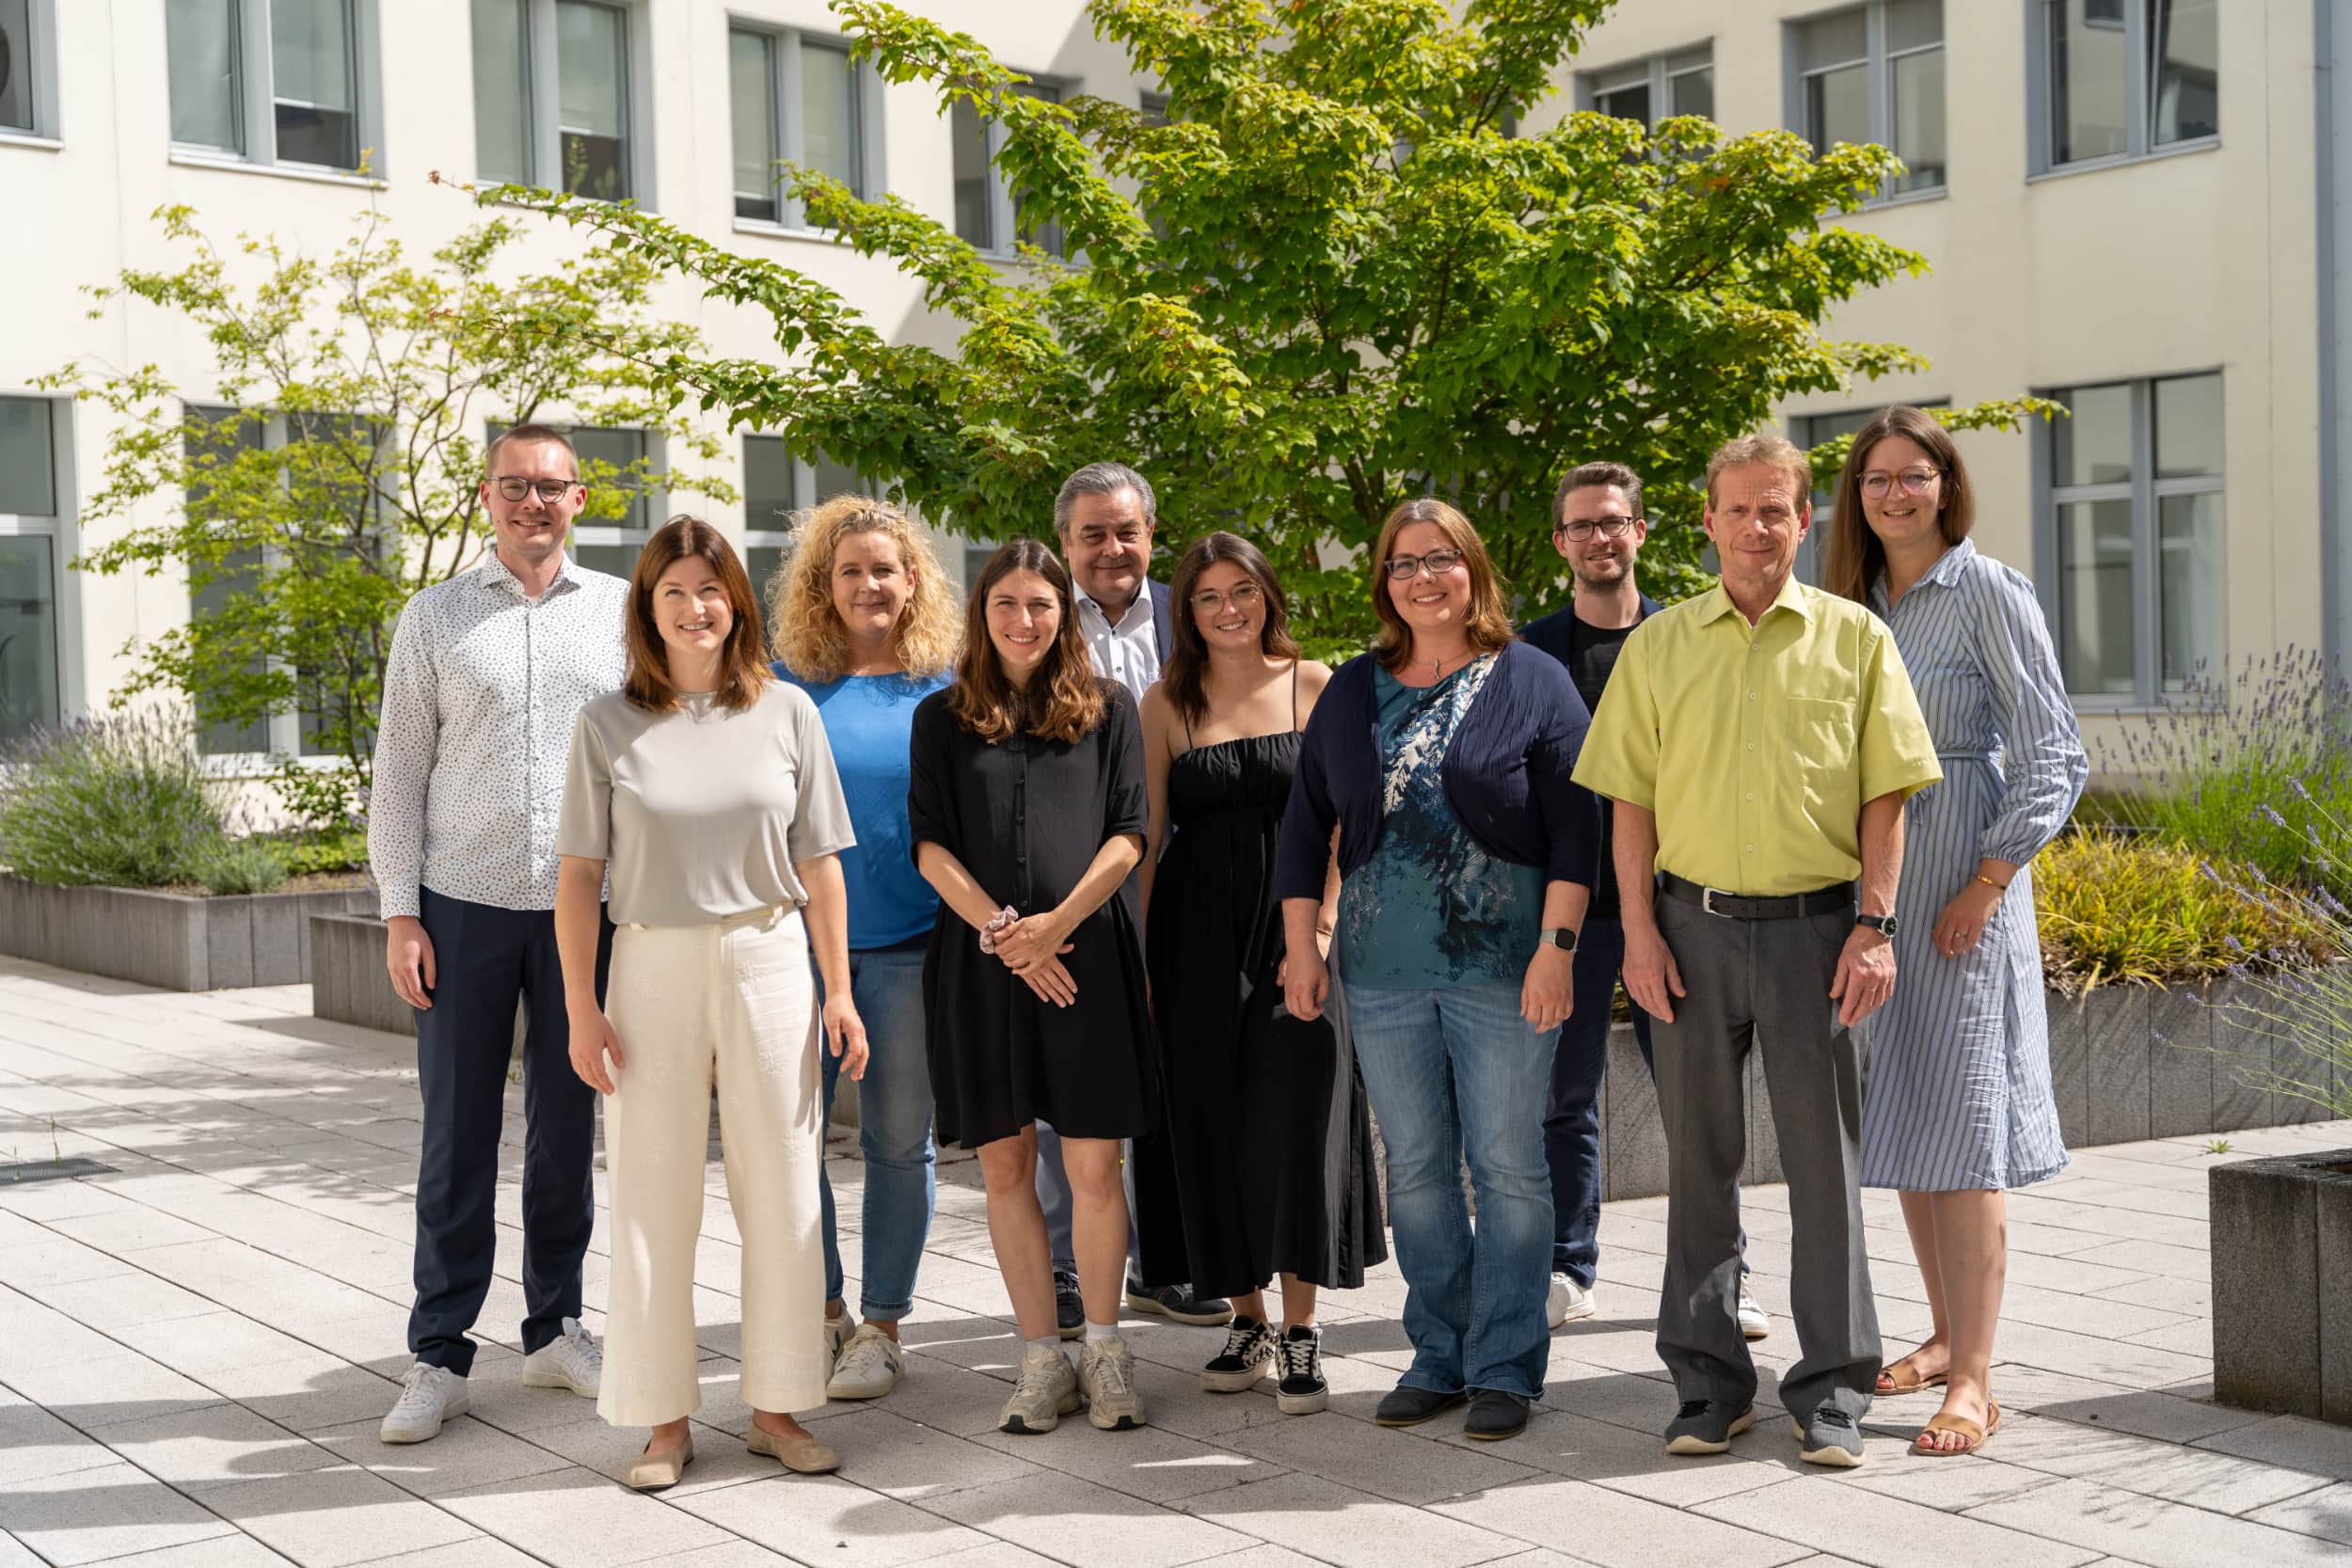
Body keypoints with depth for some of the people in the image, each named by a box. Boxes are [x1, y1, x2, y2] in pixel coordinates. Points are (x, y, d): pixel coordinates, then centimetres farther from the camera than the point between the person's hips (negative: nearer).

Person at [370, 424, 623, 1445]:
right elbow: (399, 775, 4)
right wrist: (399, 913, -3)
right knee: (456, 1138, 1)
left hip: (586, 909, 1)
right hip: (464, 908, -1)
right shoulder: (436, 618, 5)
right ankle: (438, 1358, 9)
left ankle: (554, 1330, 22)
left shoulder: (623, 613, 6)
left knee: (567, 1129, 9)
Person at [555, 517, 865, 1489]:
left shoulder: (786, 712, 3)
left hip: (768, 968, 1)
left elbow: (818, 864, 5)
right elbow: (578, 875, 0)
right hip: (653, 970, -1)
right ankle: (665, 1418, 17)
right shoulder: (609, 723, 0)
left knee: (780, 1190, 5)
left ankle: (776, 1407, 18)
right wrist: (581, 1009, -5)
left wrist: (839, 993, 2)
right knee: (652, 1194, 4)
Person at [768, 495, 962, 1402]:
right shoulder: (784, 685, 4)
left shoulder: (945, 691, 4)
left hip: (909, 945, 0)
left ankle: (880, 1326, 18)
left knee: (899, 1139, 5)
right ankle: (822, 1310, 19)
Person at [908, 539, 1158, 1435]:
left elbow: (1127, 835, 3)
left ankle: (1104, 1349, 12)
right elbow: (931, 846, 3)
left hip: (1088, 956, -1)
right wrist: (1002, 931, -10)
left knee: (1093, 1166, -2)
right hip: (980, 959, 1)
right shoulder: (942, 720, 11)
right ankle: (1042, 1356, 13)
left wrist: (1059, 921, -11)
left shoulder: (1107, 710, 10)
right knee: (1005, 1166, 3)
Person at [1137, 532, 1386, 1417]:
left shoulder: (1314, 686, 5)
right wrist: (1136, 954, 0)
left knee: (1294, 1119, -6)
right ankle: (1247, 1320, 18)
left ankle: (1300, 1334, 2)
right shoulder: (1166, 703, 7)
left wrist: (1325, 919, -8)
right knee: (1213, 1125, 4)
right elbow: (1148, 834, 6)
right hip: (1198, 934, 2)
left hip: (1295, 923, -1)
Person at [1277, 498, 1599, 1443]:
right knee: (1415, 1168, 10)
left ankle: (1506, 1368, 12)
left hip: (1503, 967, -4)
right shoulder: (1352, 692, 11)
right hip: (1382, 973, 4)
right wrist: (1301, 949, 8)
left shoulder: (1531, 682, 0)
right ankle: (1438, 1358, 21)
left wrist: (1556, 947, -12)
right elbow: (1305, 824, 14)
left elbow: (1574, 826, -4)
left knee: (1507, 1167, 1)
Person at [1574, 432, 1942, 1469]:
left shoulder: (1856, 640, 5)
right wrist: (1640, 932, -1)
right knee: (1700, 1156, 7)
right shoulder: (1658, 646, 8)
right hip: (1694, 925, 2)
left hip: (1813, 926, -1)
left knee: (1824, 1158, 2)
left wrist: (1874, 926, -6)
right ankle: (1711, 1384, 18)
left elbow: (1885, 796, 3)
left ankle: (1831, 1392, 13)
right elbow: (1630, 800, 7)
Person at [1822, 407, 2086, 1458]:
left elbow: (2052, 757, -8)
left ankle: (1972, 1380, -7)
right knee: (1898, 1120, 10)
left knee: (1958, 1122, -9)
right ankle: (1948, 1334, 23)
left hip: (1962, 884, -6)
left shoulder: (1989, 592, -5)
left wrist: (1986, 887, -15)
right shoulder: (1856, 601, 13)